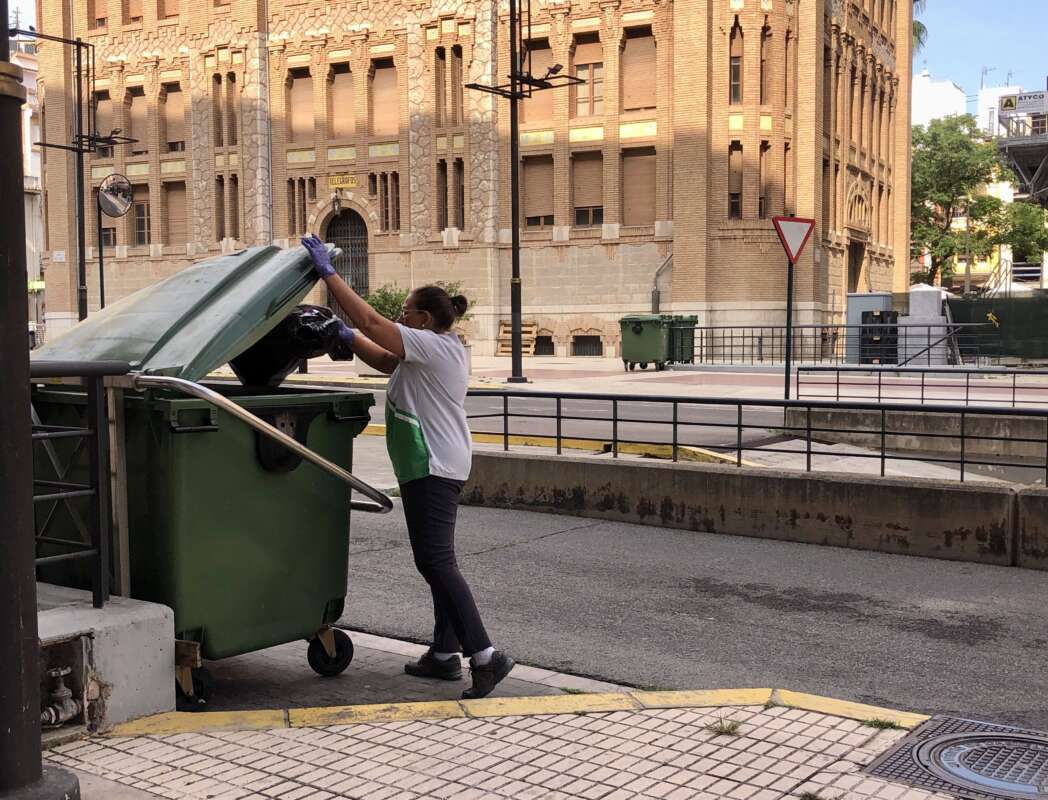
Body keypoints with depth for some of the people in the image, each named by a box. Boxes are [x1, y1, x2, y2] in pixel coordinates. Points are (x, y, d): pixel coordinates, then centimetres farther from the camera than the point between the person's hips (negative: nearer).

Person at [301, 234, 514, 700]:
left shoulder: (430, 346, -14)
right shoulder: (438, 348, 17)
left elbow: (369, 320, -19)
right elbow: (384, 361, 25)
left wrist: (327, 273, -13)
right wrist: (348, 339, 13)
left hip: (432, 467, -11)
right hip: (438, 465, 11)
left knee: (436, 561, -13)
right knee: (438, 560, 14)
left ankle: (485, 656, -15)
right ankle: (444, 654, 21)